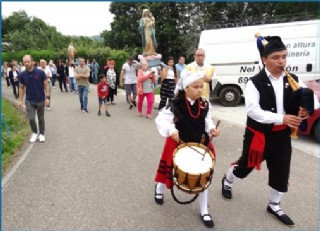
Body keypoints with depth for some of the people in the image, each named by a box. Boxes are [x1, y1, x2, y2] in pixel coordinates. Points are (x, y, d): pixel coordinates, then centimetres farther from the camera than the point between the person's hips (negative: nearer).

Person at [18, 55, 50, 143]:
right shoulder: (22, 75, -4)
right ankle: (34, 132, 22)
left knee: (41, 119, 10)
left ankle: (41, 134, 28)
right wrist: (20, 100, 2)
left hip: (40, 100, -1)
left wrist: (47, 97, -12)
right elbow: (21, 88, 5)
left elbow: (46, 85, -6)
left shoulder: (40, 72, -12)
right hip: (29, 101, 1)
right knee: (31, 119, -4)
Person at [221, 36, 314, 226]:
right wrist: (281, 118, -28)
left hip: (282, 136, 5)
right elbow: (253, 110, -23)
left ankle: (274, 206, 36)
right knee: (245, 165, 12)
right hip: (258, 134, -4)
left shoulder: (294, 81, 0)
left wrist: (305, 110, -20)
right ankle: (227, 182, 44)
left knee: (281, 172, 12)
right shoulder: (255, 83, -14)